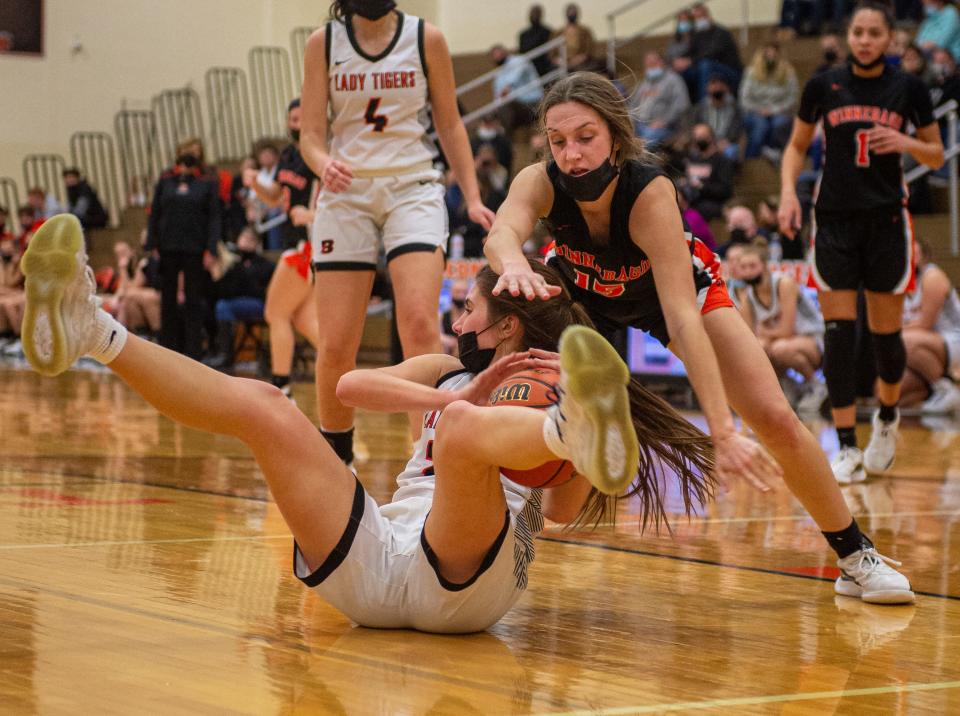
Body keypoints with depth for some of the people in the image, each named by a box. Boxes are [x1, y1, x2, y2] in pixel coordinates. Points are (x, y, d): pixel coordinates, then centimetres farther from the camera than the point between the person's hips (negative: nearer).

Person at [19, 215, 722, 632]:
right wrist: (459, 395, -3)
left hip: (465, 583, -5)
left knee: (463, 426, -35)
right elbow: (351, 386, 10)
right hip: (371, 566, 5)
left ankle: (578, 430, -70)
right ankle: (93, 334, -16)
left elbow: (563, 510, -3)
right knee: (259, 403, -8)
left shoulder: (549, 392, 18)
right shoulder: (448, 373, 32)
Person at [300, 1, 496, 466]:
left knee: (419, 323, -21)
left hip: (413, 189, -1)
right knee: (336, 345, -3)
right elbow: (311, 134, 1)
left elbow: (450, 124, 10)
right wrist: (324, 164, -22)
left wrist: (472, 197, 1)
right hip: (346, 193, 1)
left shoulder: (426, 39, 3)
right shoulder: (323, 43, 3)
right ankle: (335, 464, 18)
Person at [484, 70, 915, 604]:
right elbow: (502, 233, -55)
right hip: (581, 294, 2)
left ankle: (856, 558, 7)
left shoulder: (651, 193, -41)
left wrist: (722, 432, -58)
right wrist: (513, 265, -81)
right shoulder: (540, 183, -34)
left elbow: (682, 317, -48)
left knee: (777, 420, -11)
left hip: (683, 285, -2)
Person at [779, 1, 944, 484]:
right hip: (835, 221, 0)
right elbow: (797, 146, 13)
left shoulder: (909, 90, 0)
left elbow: (937, 156, 8)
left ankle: (887, 417, 36)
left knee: (886, 334, 6)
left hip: (886, 222, 0)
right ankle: (847, 449, -3)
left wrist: (906, 144, -12)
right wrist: (788, 191, -3)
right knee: (838, 335, -6)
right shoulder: (823, 87, 2)